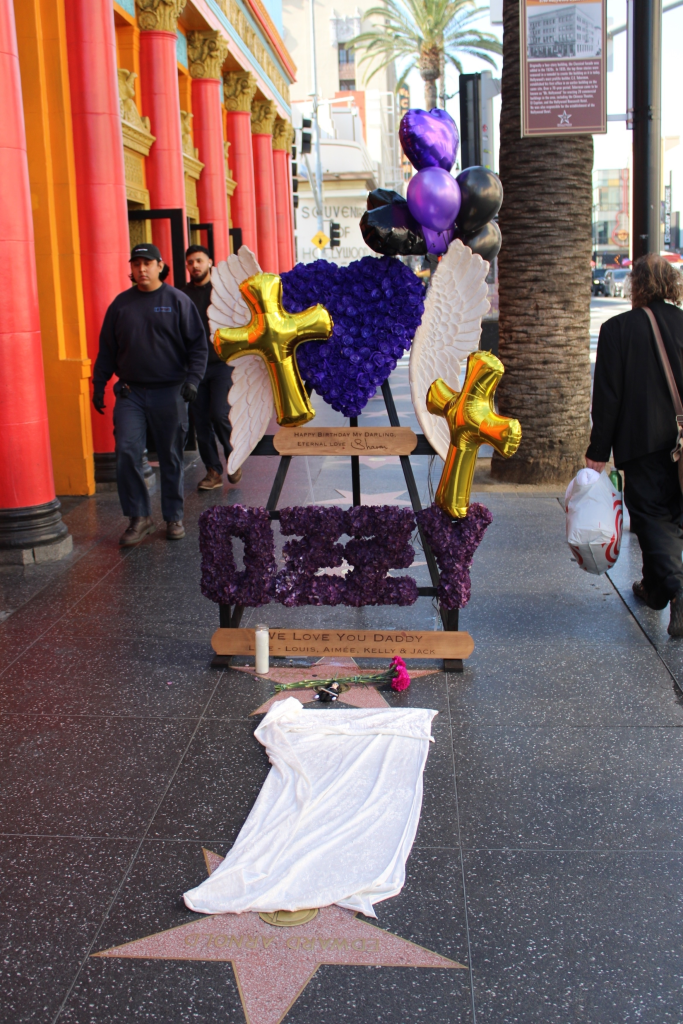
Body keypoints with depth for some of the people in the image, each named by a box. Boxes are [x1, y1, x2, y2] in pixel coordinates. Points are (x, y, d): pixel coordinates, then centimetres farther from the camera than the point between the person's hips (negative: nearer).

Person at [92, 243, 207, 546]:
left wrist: (192, 379, -11)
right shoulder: (121, 304, 8)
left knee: (171, 457, 6)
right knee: (126, 452, -9)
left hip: (169, 392, -2)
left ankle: (174, 517, 19)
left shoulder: (178, 301, 1)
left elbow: (198, 344, 1)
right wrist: (99, 384, 9)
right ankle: (139, 517, 3)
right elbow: (106, 349, 14)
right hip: (130, 392, 2)